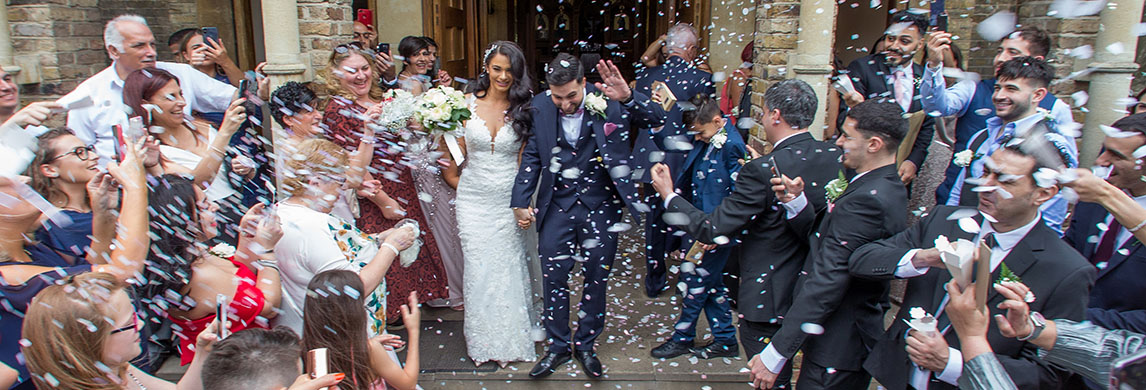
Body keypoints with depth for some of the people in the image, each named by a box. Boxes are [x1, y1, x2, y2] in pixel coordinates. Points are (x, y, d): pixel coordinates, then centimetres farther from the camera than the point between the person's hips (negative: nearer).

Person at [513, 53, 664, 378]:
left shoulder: (607, 100, -12)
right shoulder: (541, 106, -5)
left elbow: (657, 120, -16)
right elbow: (532, 156, 3)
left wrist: (628, 97, -34)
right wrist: (520, 202, -1)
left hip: (600, 206, -1)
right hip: (557, 206, 2)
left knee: (596, 279, 11)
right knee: (553, 278, 7)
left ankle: (586, 345, 32)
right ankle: (558, 346, 27)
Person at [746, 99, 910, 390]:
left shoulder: (867, 199, -25)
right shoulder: (888, 188, 9)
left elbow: (827, 281, -28)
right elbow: (823, 241, 9)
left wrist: (775, 354, -26)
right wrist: (796, 203, -7)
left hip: (837, 348, -10)